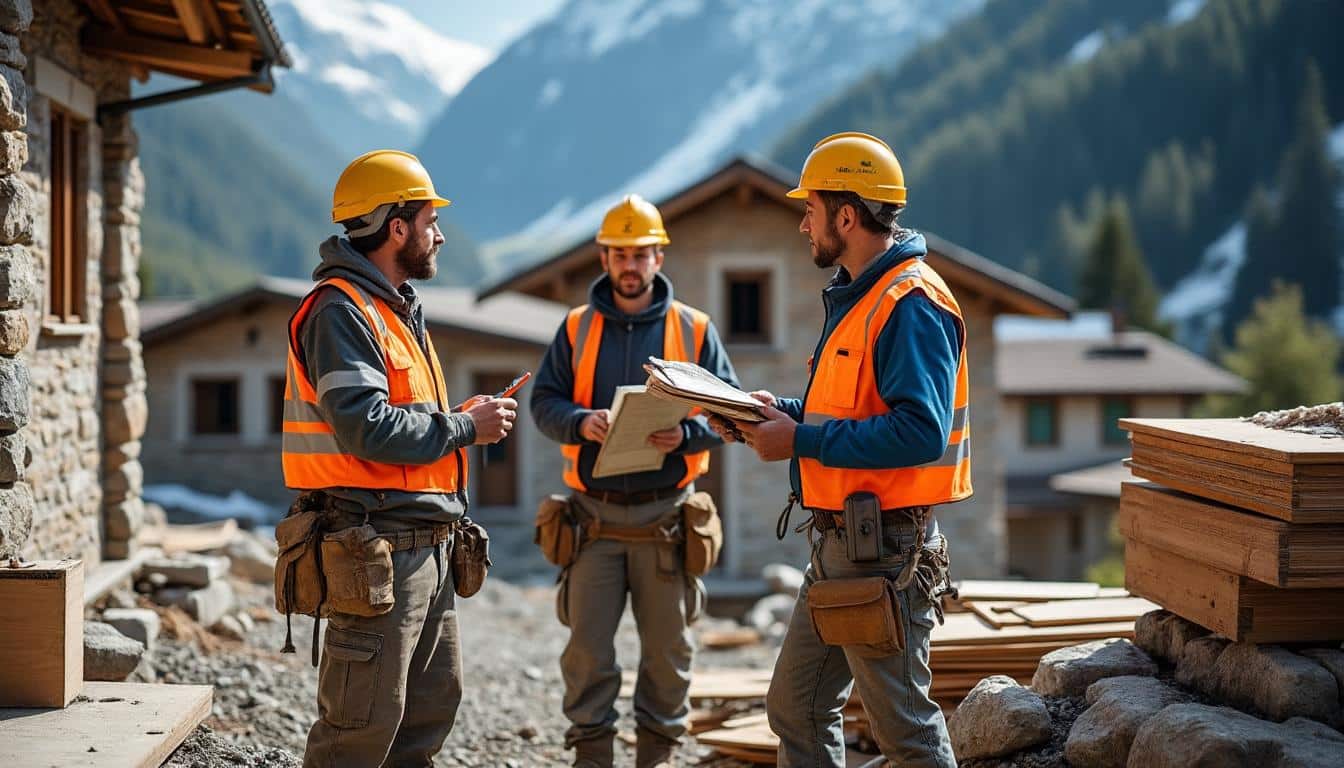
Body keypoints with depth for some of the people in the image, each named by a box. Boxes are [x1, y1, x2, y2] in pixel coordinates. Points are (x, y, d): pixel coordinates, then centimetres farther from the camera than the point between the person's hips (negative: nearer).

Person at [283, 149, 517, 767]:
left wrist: (464, 421, 7)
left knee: (433, 704, 17)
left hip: (427, 547, 10)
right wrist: (464, 429, -12)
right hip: (378, 546, -10)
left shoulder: (398, 309, 20)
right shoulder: (339, 311, -13)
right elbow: (368, 430, -23)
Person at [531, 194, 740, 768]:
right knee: (587, 645, 1)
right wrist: (581, 423, -18)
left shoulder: (694, 329, 5)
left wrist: (686, 435, -18)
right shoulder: (576, 328, 8)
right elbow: (544, 401, 3)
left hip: (665, 514, 0)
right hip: (594, 512, 1)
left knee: (667, 645, 6)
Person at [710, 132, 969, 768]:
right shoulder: (855, 298, 16)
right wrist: (781, 412, 8)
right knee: (795, 709, 16)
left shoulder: (911, 304, -18)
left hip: (885, 548, -10)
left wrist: (801, 440, -22)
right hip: (837, 542, 10)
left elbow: (920, 430, -27)